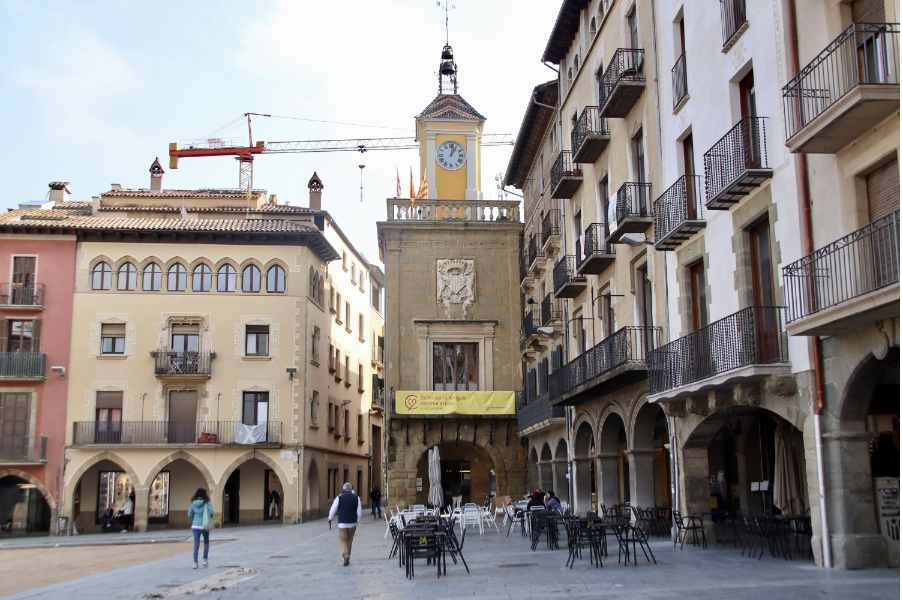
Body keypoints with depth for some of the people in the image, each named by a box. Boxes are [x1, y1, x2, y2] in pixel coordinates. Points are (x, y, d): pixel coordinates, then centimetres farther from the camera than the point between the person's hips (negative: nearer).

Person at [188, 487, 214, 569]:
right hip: (204, 525, -2)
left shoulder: (193, 503, 2)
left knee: (196, 544, 5)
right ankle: (205, 560, 15)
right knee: (206, 543, 19)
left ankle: (195, 563, -1)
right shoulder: (207, 503, -7)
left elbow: (189, 515, 4)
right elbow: (211, 512, -15)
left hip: (195, 526, 2)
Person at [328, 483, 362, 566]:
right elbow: (359, 512, 5)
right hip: (352, 523, 3)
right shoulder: (356, 498, 2)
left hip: (342, 523, -3)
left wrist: (330, 518, 18)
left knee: (342, 540, 1)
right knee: (349, 541, 15)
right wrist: (357, 521, 21)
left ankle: (345, 554, -24)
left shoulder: (339, 497, -4)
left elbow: (333, 509, 1)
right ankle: (348, 559, 20)